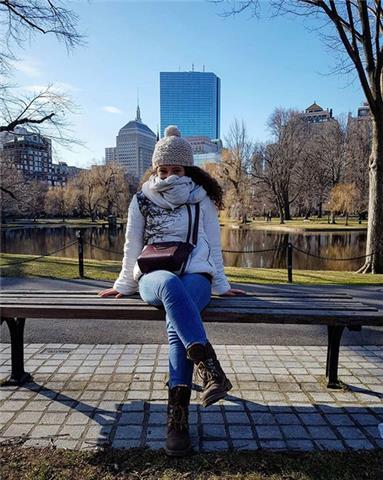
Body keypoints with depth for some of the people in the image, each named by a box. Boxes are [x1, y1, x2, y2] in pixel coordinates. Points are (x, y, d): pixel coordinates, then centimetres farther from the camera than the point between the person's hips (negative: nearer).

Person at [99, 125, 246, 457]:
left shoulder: (202, 198, 11)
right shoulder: (142, 199, 13)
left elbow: (214, 245, 14)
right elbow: (133, 246, 18)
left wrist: (221, 285, 14)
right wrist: (124, 286, 21)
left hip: (195, 275, 0)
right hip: (154, 277, 0)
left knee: (176, 323, -32)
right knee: (171, 285, -39)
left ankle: (178, 416, -29)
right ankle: (209, 365, -45)